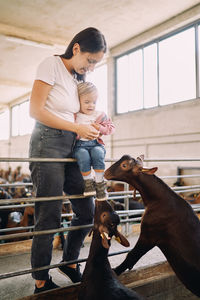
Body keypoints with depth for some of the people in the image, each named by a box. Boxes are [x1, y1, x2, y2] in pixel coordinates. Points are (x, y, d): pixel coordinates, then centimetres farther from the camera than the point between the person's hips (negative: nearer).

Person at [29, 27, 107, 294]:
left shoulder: (79, 78, 20)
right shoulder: (52, 64, -2)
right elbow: (35, 110, -11)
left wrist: (93, 128, 1)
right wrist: (77, 128, -12)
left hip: (72, 147, 8)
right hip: (48, 144, -7)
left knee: (87, 211, 6)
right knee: (49, 217, -5)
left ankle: (69, 262, 28)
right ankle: (41, 282, 14)